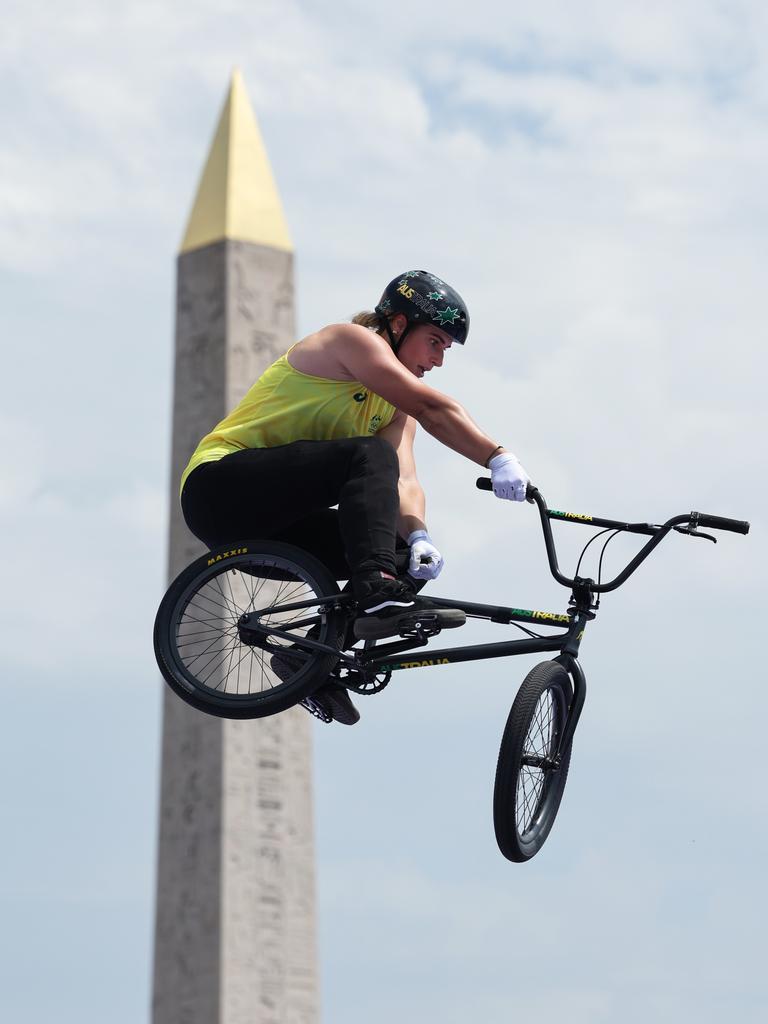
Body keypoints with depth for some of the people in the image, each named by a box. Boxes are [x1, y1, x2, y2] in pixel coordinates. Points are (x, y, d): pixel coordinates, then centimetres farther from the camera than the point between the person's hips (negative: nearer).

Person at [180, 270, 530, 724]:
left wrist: (418, 535, -22)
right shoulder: (350, 340, -8)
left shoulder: (394, 405, 15)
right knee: (369, 455, -29)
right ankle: (379, 596, -41)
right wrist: (499, 458, -30)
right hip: (222, 486, -9)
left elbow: (404, 482, -2)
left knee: (409, 558, -7)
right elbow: (432, 407, -22)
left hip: (277, 522, 9)